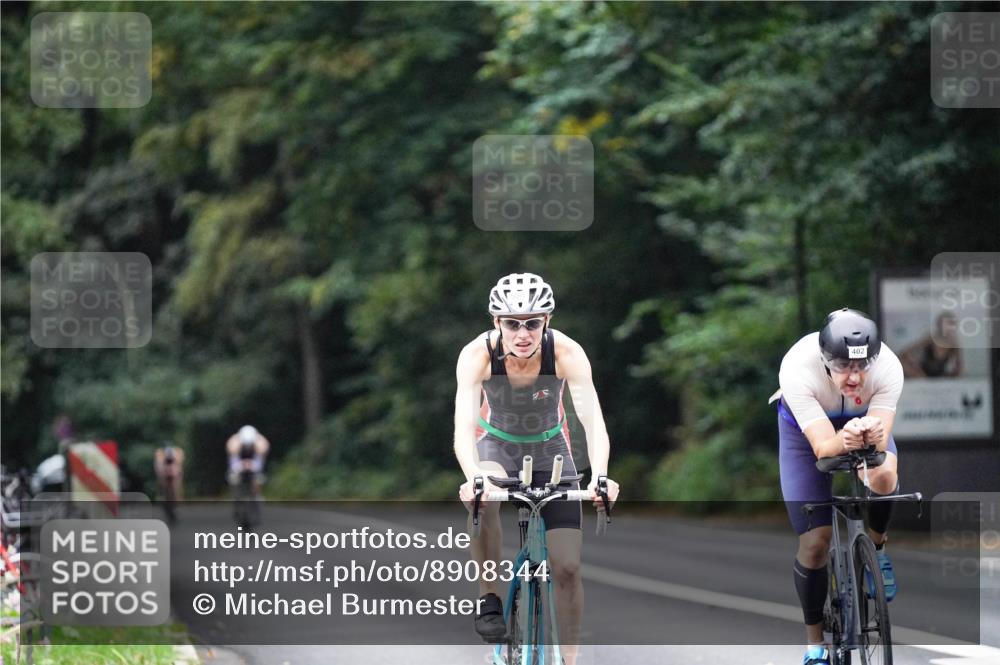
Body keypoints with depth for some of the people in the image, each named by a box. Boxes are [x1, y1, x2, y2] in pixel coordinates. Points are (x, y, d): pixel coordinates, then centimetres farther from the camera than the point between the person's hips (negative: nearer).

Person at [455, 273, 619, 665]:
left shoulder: (566, 353, -29)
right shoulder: (477, 355, -29)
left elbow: (594, 421, -37)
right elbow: (463, 425, -40)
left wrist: (599, 477, -55)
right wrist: (473, 478, -59)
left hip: (550, 448, 1)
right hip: (497, 444, -1)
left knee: (567, 567, -7)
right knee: (484, 498, -37)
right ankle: (488, 599, -18)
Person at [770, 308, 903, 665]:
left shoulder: (888, 367, -35)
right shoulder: (798, 368, -40)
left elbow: (882, 441, -38)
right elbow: (822, 446, -41)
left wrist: (874, 437, -61)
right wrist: (843, 441, -63)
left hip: (865, 420, 1)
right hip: (806, 426, -1)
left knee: (883, 478, -33)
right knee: (815, 542, -7)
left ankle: (876, 549, 0)